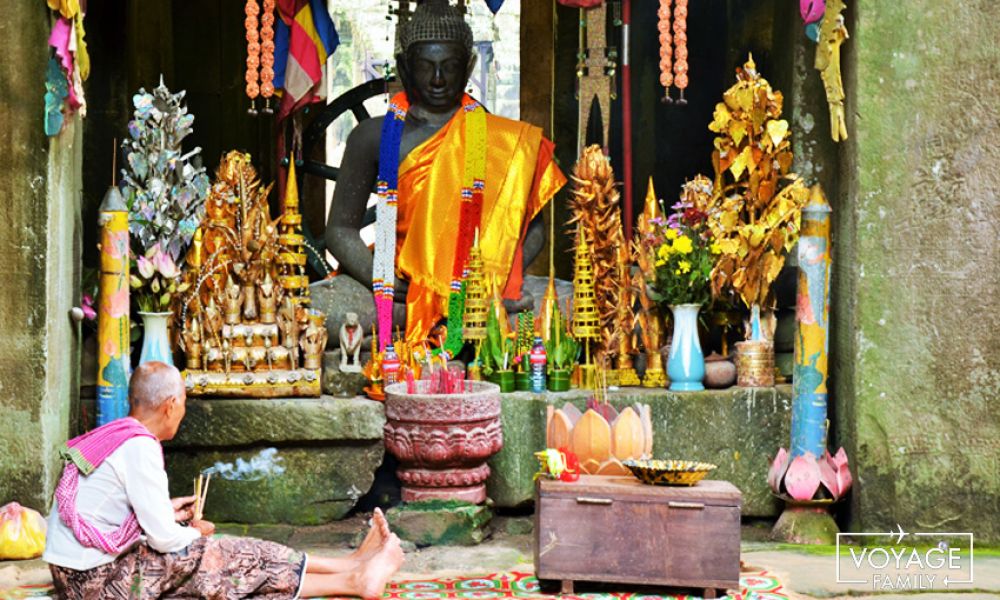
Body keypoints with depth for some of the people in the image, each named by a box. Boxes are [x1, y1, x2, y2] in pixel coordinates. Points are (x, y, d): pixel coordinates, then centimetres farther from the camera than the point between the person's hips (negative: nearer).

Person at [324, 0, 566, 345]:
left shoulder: (507, 141, 8)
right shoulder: (376, 138, 8)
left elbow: (533, 227, 10)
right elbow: (341, 229, 6)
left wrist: (499, 276, -11)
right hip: (406, 289, 0)